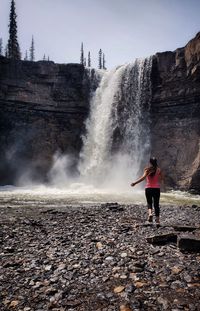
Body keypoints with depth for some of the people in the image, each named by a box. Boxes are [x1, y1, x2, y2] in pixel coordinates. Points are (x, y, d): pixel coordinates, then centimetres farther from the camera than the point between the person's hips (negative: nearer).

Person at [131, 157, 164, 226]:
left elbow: (143, 177, -19)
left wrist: (135, 183, -21)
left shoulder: (147, 169, -4)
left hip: (148, 188, -1)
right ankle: (157, 220, 5)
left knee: (149, 203, 15)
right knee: (156, 204, 8)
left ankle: (150, 213, -13)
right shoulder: (159, 170, 1)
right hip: (157, 188, 1)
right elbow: (162, 180, 4)